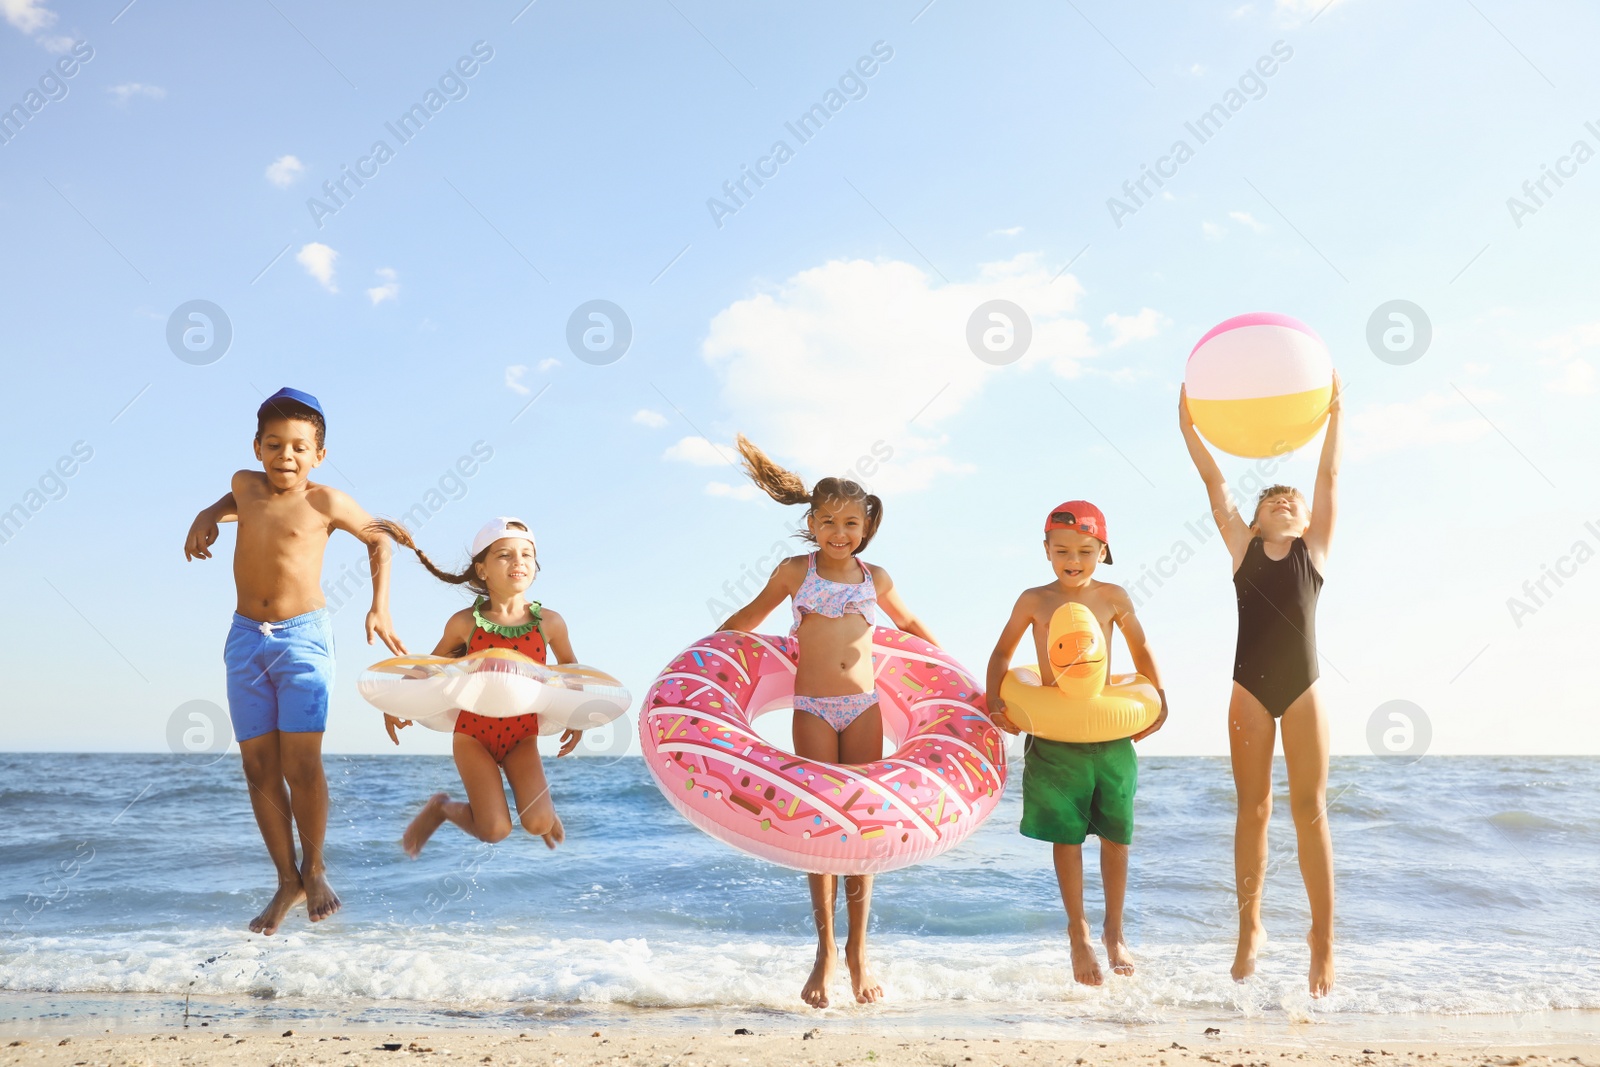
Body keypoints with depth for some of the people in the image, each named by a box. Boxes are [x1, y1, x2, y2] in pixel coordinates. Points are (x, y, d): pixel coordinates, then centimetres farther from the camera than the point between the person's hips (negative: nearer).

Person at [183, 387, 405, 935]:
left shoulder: (324, 502, -6)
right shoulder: (246, 485, 6)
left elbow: (379, 538, 7)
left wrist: (380, 609, 2)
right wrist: (207, 517, 11)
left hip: (303, 638, -4)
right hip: (245, 640, 4)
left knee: (301, 763, -10)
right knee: (259, 767, 4)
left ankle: (314, 866, 13)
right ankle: (287, 880, 16)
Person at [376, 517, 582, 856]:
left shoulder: (549, 622, -5)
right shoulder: (464, 623, -7)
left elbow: (568, 664, 14)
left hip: (522, 737, 1)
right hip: (473, 732, -1)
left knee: (537, 825, -18)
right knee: (495, 830, -12)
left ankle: (542, 803, 21)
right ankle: (441, 807, 21)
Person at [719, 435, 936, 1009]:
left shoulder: (875, 579, 8)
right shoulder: (794, 571, 4)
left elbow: (910, 626, 25)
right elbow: (747, 617, 16)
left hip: (863, 706, 1)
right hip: (812, 709, -1)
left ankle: (858, 951, 13)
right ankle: (825, 949, 12)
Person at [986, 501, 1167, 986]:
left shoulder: (1114, 597, 1)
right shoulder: (1034, 600, -1)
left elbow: (1140, 648, 16)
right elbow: (1002, 653, 10)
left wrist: (1158, 702, 15)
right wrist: (995, 700, -3)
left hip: (1111, 733, 1)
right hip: (1055, 736, -1)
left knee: (1116, 833, 7)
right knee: (1066, 836, 4)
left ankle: (1114, 931, 25)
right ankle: (1078, 932, 21)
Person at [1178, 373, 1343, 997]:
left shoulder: (1314, 547, 9)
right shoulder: (1241, 546, 9)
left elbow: (1329, 477, 3)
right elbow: (1214, 483, 4)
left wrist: (1334, 410, -3)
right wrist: (1188, 421, -1)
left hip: (1303, 688, -1)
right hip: (1250, 689, 1)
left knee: (1310, 810, 0)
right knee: (1252, 810, 6)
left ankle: (1323, 938, 7)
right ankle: (1249, 928, 15)